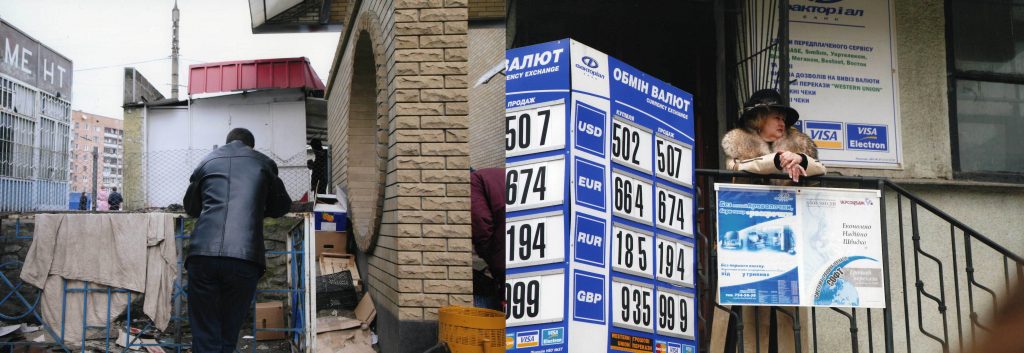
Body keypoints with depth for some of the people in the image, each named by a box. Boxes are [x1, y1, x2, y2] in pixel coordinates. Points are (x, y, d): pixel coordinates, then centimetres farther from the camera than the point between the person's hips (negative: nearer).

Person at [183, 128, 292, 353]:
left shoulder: (207, 161, 23)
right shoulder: (264, 163, 19)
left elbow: (191, 208, 36)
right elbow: (282, 207, 30)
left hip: (203, 254, 1)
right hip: (245, 257, -1)